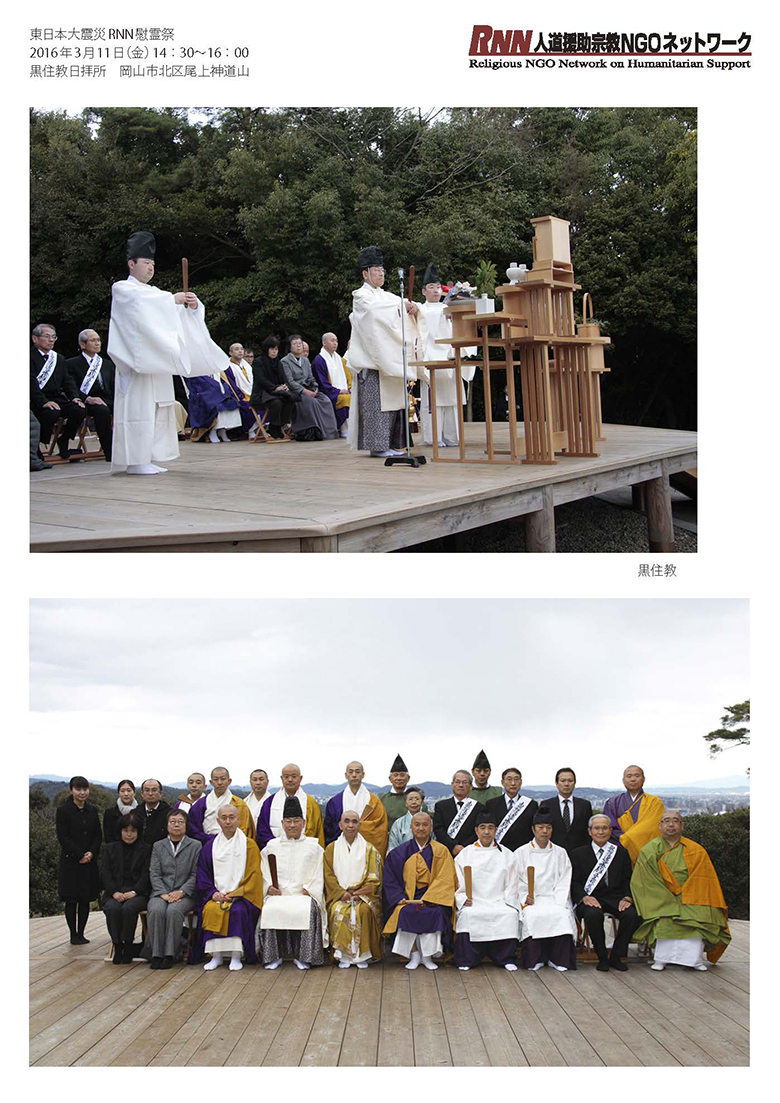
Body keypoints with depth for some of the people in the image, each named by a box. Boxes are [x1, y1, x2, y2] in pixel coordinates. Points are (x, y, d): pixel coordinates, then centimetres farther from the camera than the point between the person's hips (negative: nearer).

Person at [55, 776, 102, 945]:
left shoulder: (92, 811, 10)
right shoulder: (63, 811, -3)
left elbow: (98, 836, 9)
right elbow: (63, 837, -9)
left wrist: (91, 853, -9)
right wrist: (80, 855, -14)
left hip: (89, 861, 4)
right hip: (70, 861, -4)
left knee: (85, 899, 4)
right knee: (71, 900, -1)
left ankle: (81, 934, 11)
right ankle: (73, 935, 7)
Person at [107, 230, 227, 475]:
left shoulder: (154, 294, 24)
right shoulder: (122, 289, 1)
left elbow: (180, 314, 16)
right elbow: (140, 301, -20)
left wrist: (192, 305, -6)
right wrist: (172, 298, -21)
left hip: (158, 362, 8)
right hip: (136, 362, -8)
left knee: (158, 408, 4)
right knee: (138, 407, -12)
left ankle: (149, 458, 7)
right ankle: (135, 461, -12)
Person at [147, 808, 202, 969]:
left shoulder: (195, 846, 10)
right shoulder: (158, 846, 16)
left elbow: (196, 874, 1)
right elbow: (154, 873, 6)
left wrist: (181, 892, -12)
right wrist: (163, 893, -11)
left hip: (184, 894, -2)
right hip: (161, 892, 2)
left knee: (174, 911, -34)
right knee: (156, 910, -32)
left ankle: (169, 954, -26)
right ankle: (156, 954, -24)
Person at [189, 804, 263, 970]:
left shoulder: (249, 845, 7)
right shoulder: (209, 846, 13)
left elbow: (253, 874, 1)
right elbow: (202, 875, 10)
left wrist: (235, 893, -10)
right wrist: (213, 892, -7)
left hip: (241, 895, -2)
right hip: (216, 894, 2)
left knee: (238, 910, -33)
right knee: (211, 910, -30)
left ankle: (236, 956, -26)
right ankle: (216, 955, -23)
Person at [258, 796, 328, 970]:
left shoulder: (313, 846, 14)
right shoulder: (271, 846, 18)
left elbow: (317, 875, 8)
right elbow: (264, 873, 13)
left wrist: (306, 889, -7)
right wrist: (269, 887, -5)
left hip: (304, 893, -1)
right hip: (277, 894, 1)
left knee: (306, 910, -33)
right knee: (270, 910, -31)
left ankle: (302, 956, -21)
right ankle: (274, 955, -18)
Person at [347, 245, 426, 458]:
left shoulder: (386, 295, 23)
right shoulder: (361, 296, 0)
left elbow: (405, 307, 9)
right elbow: (374, 309, -21)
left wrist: (413, 308, -13)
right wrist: (401, 305, -27)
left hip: (390, 359, 8)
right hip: (372, 359, -8)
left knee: (393, 399, 5)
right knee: (376, 401, -10)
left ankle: (391, 444, 8)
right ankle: (376, 445, -10)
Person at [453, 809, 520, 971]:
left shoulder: (507, 855, 15)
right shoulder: (465, 854, 14)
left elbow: (512, 885, 11)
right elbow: (457, 883, 9)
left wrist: (506, 901, -5)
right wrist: (463, 898, -8)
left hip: (499, 901, 1)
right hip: (472, 902, -1)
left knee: (510, 914, -30)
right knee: (468, 915, -33)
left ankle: (506, 959, -15)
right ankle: (465, 960, -21)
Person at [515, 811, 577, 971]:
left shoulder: (560, 853, 16)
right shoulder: (521, 853, 12)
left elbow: (564, 882, 8)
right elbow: (517, 881, 6)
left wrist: (557, 902, -7)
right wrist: (525, 898, -11)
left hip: (554, 899, 1)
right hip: (530, 900, -1)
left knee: (563, 915, -31)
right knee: (533, 915, -34)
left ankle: (558, 959, -22)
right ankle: (535, 959, -21)